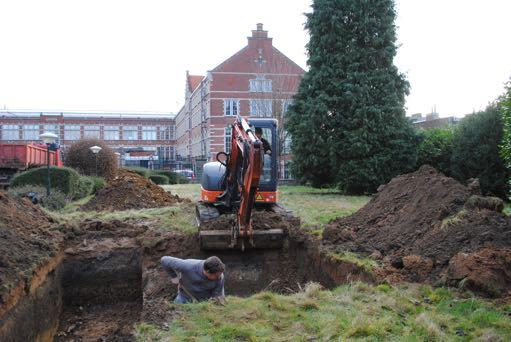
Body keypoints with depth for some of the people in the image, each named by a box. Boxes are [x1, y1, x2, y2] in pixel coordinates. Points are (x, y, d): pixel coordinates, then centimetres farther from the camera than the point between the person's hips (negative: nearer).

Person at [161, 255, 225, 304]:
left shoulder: (219, 277, -30)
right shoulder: (188, 267, -36)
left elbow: (218, 297, -19)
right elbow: (165, 260, -24)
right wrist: (174, 276, -14)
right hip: (186, 296, 0)